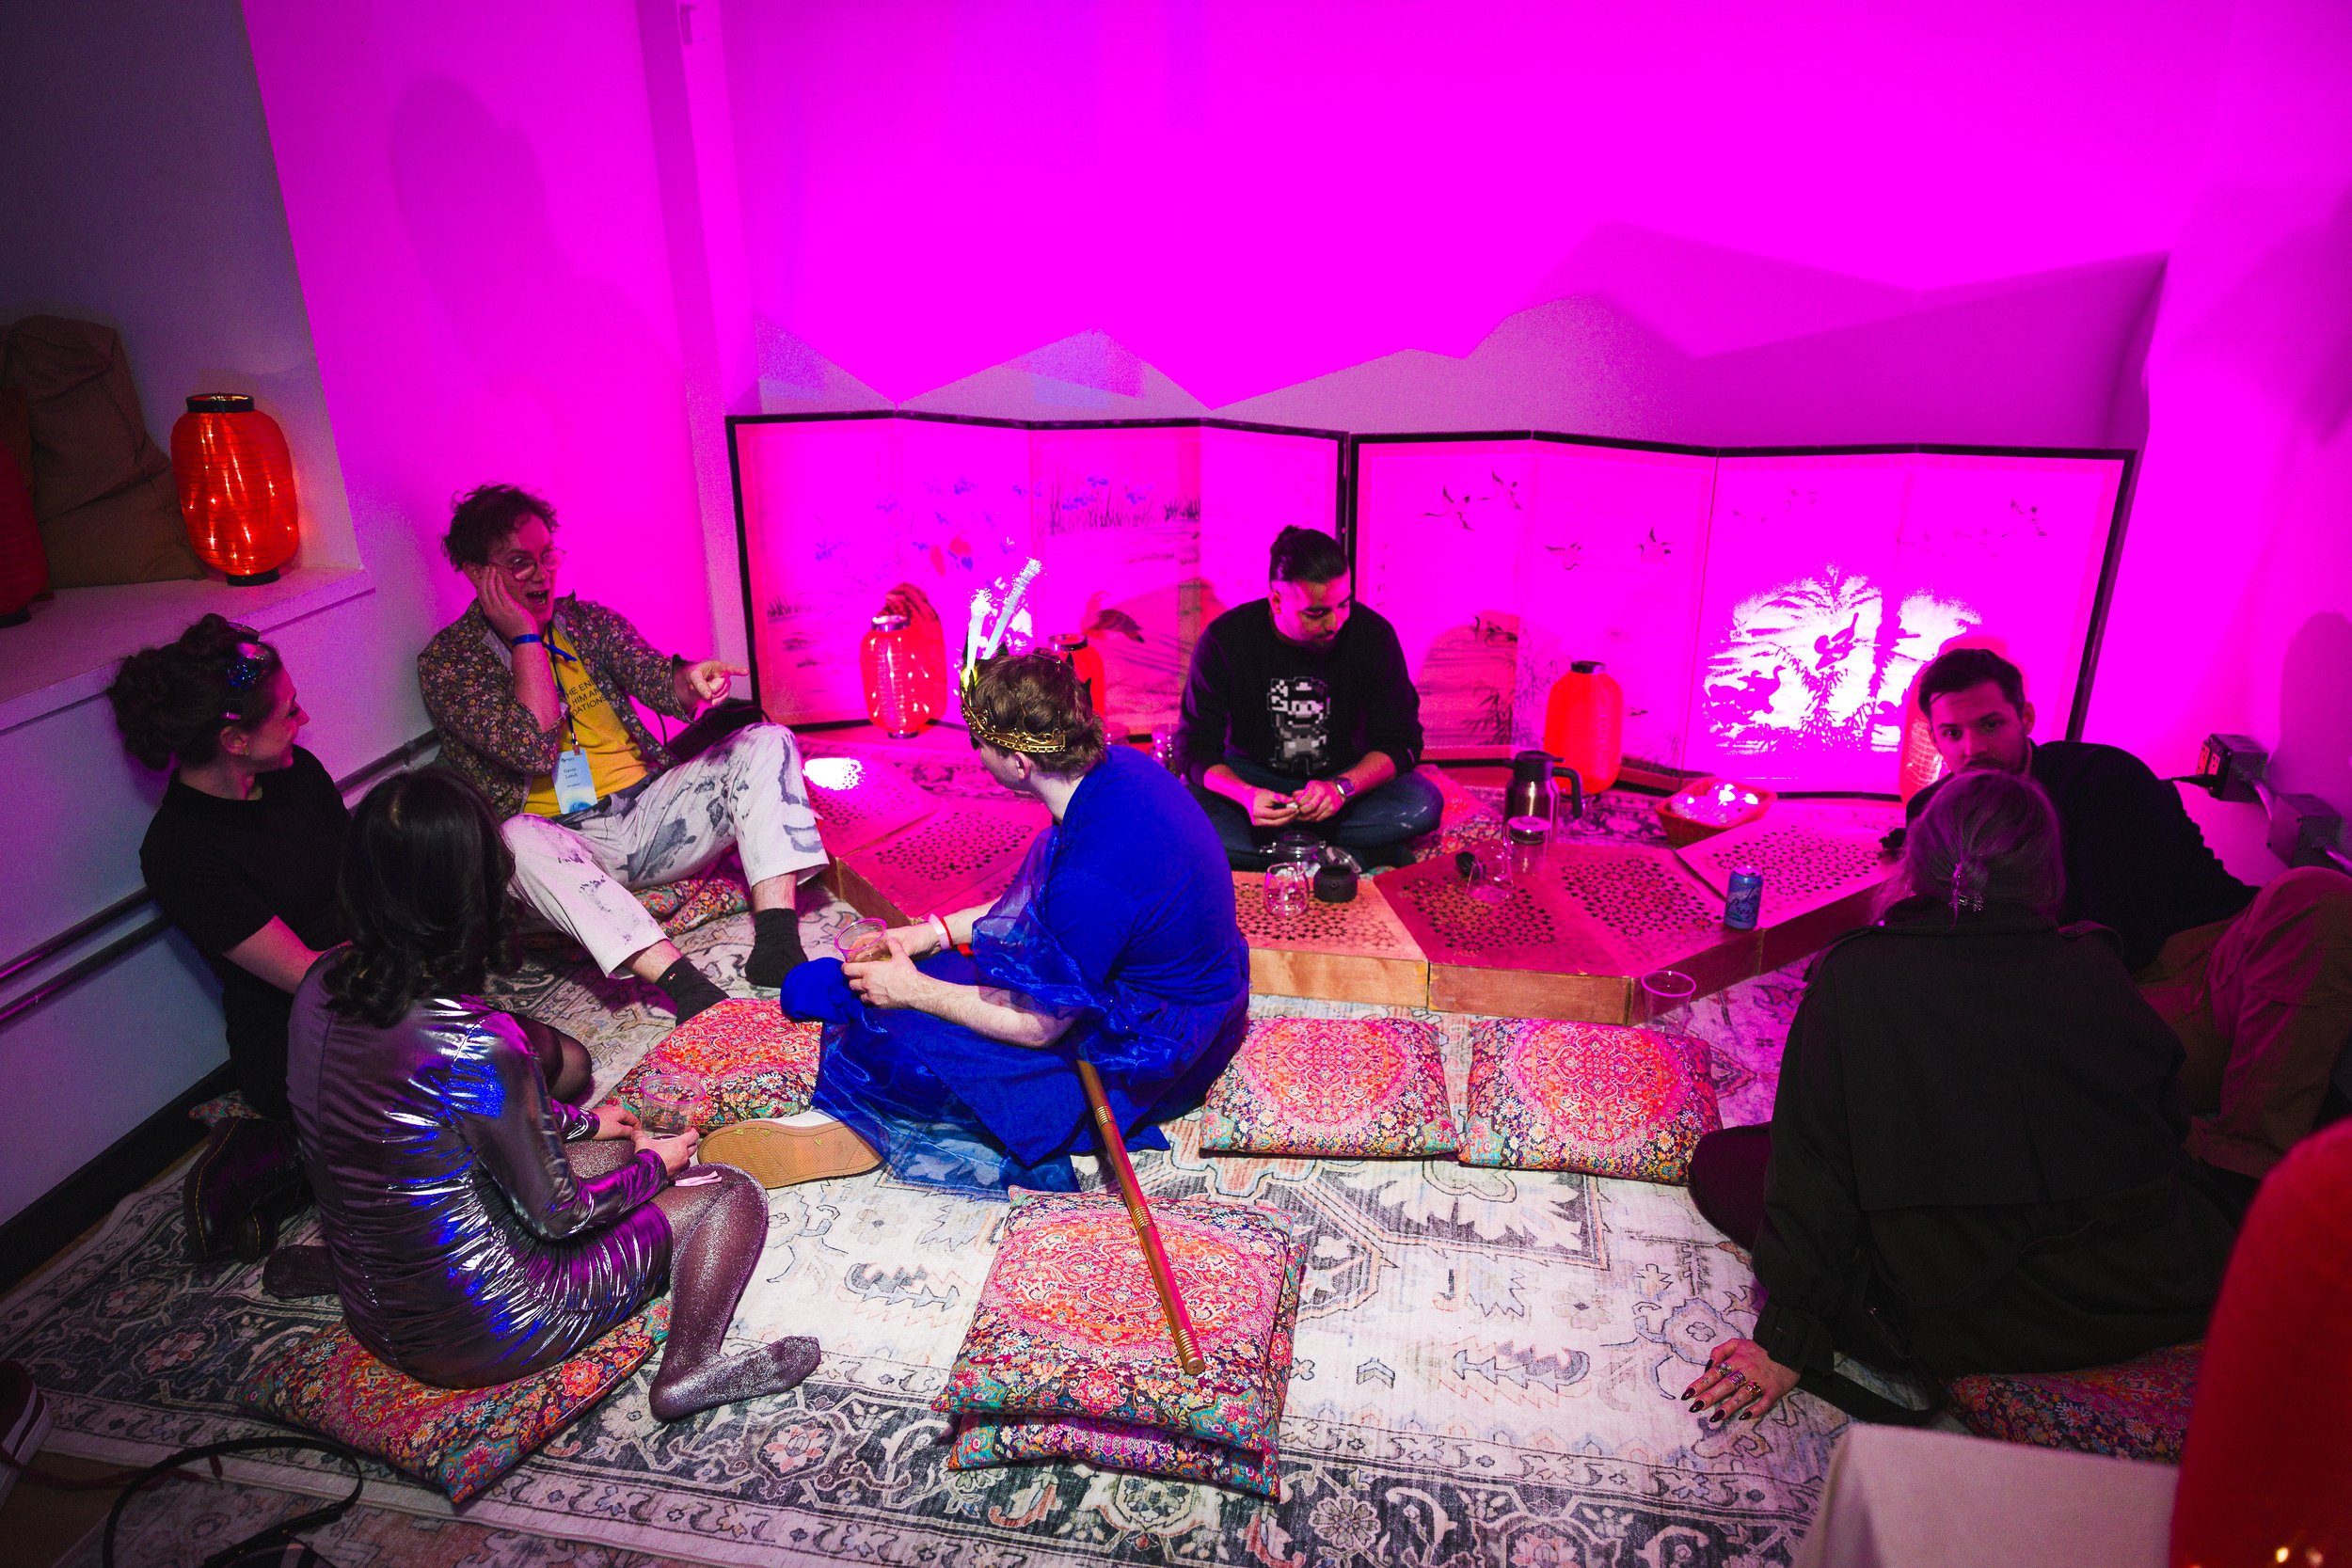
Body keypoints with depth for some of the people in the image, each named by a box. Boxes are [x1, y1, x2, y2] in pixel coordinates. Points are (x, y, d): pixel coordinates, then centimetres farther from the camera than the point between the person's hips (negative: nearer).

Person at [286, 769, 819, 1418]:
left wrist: (583, 1123, 18)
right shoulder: (475, 1041, -33)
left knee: (614, 1150, 23)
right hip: (475, 1335, -8)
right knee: (728, 1194, 2)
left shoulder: (321, 984, -9)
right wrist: (655, 1164, 2)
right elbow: (557, 1214, -17)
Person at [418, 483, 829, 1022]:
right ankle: (688, 987, -50)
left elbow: (653, 677, -4)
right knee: (519, 839, -38)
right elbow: (531, 749, -14)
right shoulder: (448, 658, 0)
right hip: (566, 844, -4)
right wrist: (525, 635, -9)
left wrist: (690, 679, -28)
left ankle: (777, 946, -33)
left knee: (767, 742, -15)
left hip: (648, 811, 4)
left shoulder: (589, 619, 15)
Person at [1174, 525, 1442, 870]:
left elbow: (1400, 741, -10)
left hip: (1346, 777, 0)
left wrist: (1342, 787, -30)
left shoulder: (1373, 635, -13)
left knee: (1424, 803, -28)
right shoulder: (1224, 639, -15)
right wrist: (1246, 795, -35)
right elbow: (1197, 747, -13)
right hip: (1250, 776, 0)